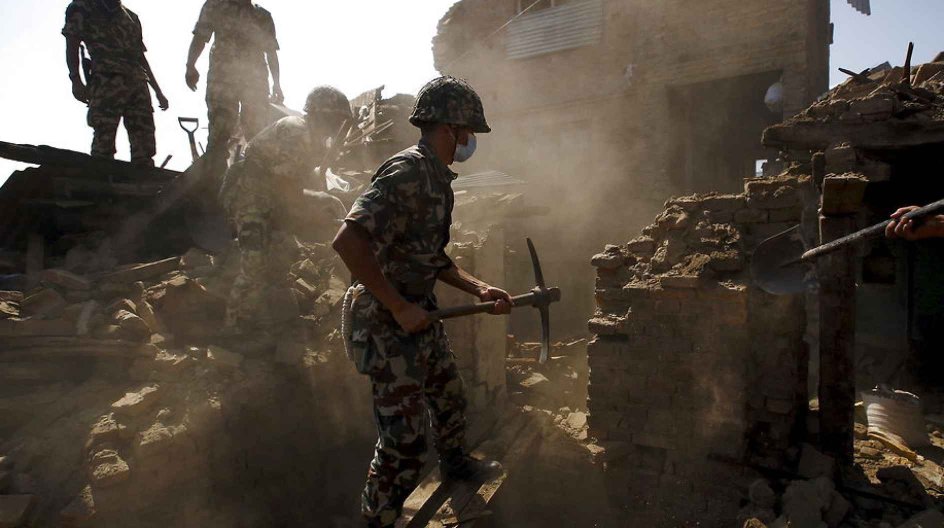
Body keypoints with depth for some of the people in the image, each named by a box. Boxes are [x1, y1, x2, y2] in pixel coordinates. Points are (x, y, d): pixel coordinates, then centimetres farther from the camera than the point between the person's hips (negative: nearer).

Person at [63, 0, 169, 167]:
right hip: (106, 81, -4)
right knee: (103, 144, -15)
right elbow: (72, 42, 5)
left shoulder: (132, 17, 29)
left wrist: (158, 91, 21)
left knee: (144, 148, -6)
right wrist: (76, 80, -9)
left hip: (138, 84, 5)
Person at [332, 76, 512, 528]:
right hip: (388, 326, -10)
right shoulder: (407, 171, -21)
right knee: (405, 440, -1)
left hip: (421, 317, 10)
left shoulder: (437, 178, 10)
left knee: (450, 398, 27)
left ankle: (455, 463, 54)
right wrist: (400, 307, -25)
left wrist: (480, 289, 9)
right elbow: (348, 241, -30)